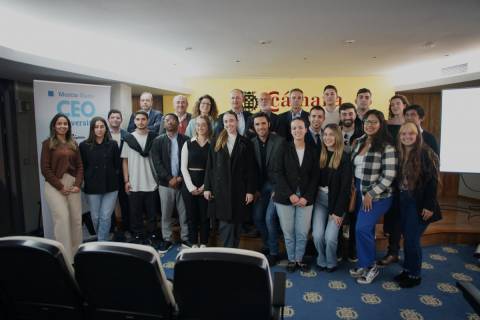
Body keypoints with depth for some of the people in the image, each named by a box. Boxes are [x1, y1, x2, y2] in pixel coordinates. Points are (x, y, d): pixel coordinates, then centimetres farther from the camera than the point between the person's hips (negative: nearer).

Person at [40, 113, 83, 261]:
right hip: (55, 186, -4)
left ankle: (76, 253, 17)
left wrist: (77, 184, -4)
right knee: (62, 219, -9)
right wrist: (60, 186, -11)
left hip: (72, 184, 4)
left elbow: (80, 166, 10)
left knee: (76, 219, 4)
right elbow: (45, 168, -5)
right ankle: (65, 257, -1)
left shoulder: (73, 144, 12)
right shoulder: (48, 143, 0)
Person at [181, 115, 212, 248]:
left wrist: (205, 186, -11)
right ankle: (194, 243, 20)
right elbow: (184, 167, 0)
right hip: (189, 185, 1)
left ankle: (203, 243, 19)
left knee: (205, 214, 5)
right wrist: (191, 186, -10)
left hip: (206, 185, -1)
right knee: (191, 214, 7)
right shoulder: (188, 144, 5)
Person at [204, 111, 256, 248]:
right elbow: (209, 166, 6)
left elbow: (250, 169, 0)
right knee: (225, 222, 1)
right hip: (220, 188, 1)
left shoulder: (245, 143, 3)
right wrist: (207, 187, 1)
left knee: (236, 222, 7)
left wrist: (250, 190, -5)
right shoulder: (216, 142, 7)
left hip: (239, 189, 0)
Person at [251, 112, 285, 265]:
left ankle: (274, 252, 11)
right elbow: (254, 168, 6)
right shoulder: (252, 143, 0)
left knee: (269, 218, -11)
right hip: (262, 185, 5)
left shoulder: (280, 141, -14)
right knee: (257, 217, 7)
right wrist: (256, 189, 3)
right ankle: (267, 245, 31)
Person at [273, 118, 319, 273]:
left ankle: (299, 259, 22)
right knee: (288, 232, 4)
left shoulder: (312, 151, 6)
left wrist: (306, 197, -7)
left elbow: (315, 176, 4)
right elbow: (278, 173, -4)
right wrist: (290, 194, -12)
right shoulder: (284, 149, 1)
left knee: (303, 232, 2)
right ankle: (291, 259, 22)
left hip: (305, 198, 1)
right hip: (285, 197, -1)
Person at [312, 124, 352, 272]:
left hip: (337, 200, -3)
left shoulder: (345, 157, -9)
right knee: (317, 235, -7)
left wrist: (338, 211, -13)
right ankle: (321, 260, 21)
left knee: (330, 237, -10)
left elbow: (345, 187, -11)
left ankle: (331, 262, 20)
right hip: (320, 199, 3)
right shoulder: (319, 155, 3)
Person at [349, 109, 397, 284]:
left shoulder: (386, 147, -15)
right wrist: (354, 189, 9)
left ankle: (370, 267, 9)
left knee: (362, 229, -12)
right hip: (360, 193, 6)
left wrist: (371, 194, -16)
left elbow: (389, 176, -18)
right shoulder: (359, 142, 7)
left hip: (377, 196, -6)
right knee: (366, 230, 13)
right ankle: (364, 264, 27)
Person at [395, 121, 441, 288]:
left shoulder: (426, 153, -12)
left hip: (419, 204, -6)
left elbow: (432, 181, -14)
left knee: (412, 240, -1)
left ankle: (415, 275, 15)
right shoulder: (399, 154, 6)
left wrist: (429, 206, -17)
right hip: (403, 202, 6)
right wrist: (398, 201, 7)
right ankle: (407, 270, 26)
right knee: (407, 238, 12)